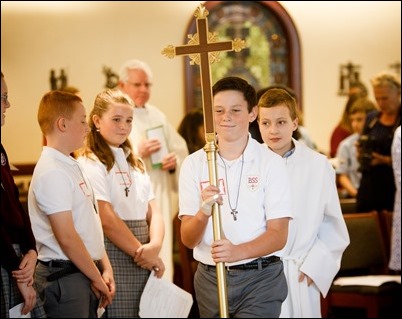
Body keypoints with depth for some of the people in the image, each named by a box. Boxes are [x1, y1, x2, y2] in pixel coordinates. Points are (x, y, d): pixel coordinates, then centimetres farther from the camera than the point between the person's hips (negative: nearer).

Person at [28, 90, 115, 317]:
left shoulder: (73, 166, 15)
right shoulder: (52, 173, -15)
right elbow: (66, 237, -18)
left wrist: (105, 268, 9)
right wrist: (97, 278, -10)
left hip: (85, 273, 9)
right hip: (64, 276, -9)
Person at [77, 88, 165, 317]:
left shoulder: (135, 163, 18)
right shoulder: (90, 164, -6)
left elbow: (153, 211, 9)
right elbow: (107, 220, -14)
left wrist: (155, 245, -10)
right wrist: (142, 252, -10)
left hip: (146, 260, 7)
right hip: (115, 256, -7)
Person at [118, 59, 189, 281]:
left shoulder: (158, 116, 17)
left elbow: (180, 149, 19)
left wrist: (175, 161, -2)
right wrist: (136, 154, -22)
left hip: (160, 196, 6)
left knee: (161, 254, 4)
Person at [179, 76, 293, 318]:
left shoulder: (271, 162, -2)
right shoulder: (194, 164, 4)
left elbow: (278, 235, -6)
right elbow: (188, 239, 0)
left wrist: (238, 252, -24)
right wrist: (203, 213, -21)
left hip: (260, 279, -2)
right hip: (210, 278, 3)